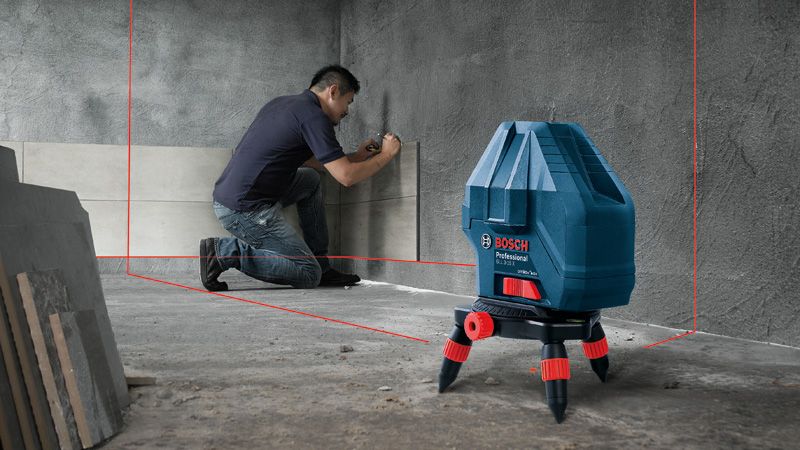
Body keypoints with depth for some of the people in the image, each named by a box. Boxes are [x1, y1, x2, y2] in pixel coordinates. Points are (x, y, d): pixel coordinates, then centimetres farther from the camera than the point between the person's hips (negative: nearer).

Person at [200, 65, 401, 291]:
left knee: (310, 179, 22)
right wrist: (386, 155, 2)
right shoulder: (313, 116, -11)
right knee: (308, 275, -2)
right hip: (246, 211, -10)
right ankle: (225, 251, -6)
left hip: (225, 199, 10)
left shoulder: (282, 103, 17)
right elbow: (346, 176, -14)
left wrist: (357, 156, 29)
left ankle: (322, 266, 20)